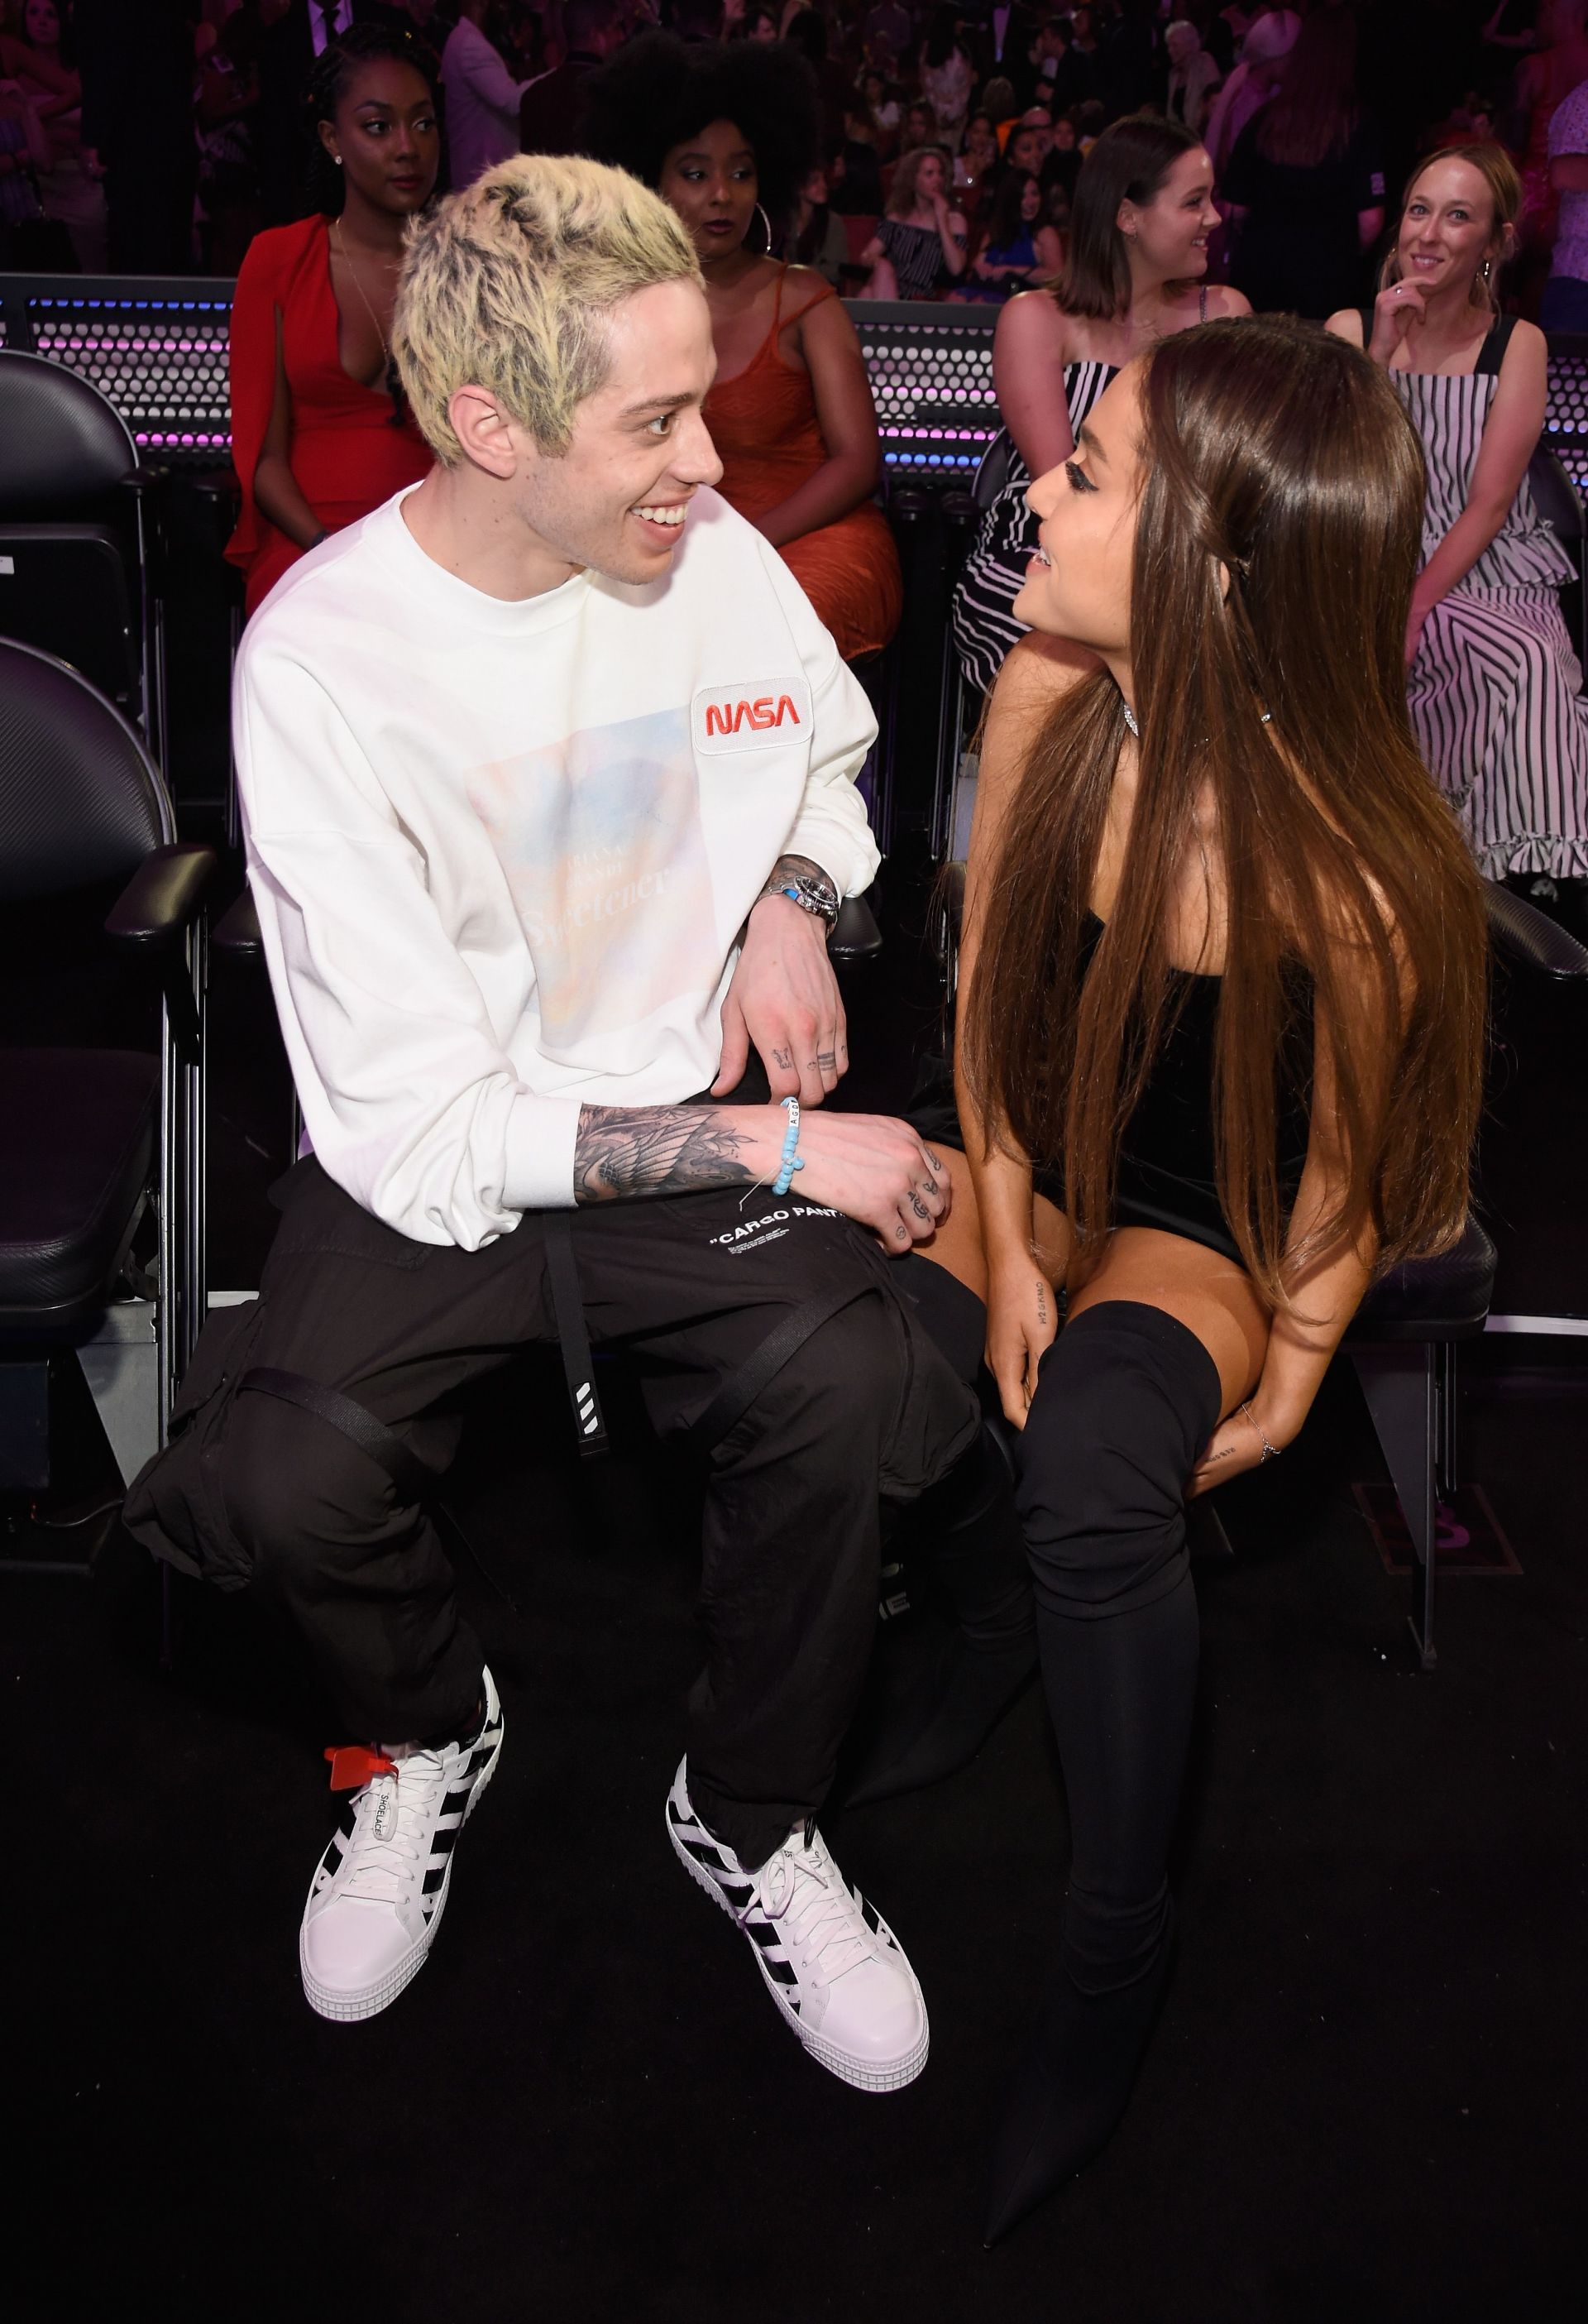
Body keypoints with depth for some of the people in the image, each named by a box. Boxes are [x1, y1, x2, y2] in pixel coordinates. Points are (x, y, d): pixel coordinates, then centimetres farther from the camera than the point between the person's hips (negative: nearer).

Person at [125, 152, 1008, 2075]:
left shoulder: (707, 548, -3)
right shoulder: (320, 660, -17)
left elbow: (828, 745, 22)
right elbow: (419, 1123, -19)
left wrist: (790, 906, 0)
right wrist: (777, 1150, -20)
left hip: (691, 1105, 3)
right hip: (432, 1160, -2)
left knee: (841, 1388, -27)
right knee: (284, 1478, -28)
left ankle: (751, 1823, 4)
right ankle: (427, 1736, 11)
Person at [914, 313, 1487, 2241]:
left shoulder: (1345, 875, -28)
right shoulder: (1046, 697, -15)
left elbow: (1351, 1150, -11)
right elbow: (988, 979, -1)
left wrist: (1290, 1384, -7)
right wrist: (1002, 1235, -5)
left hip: (1204, 1230, -5)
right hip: (1026, 1168, 5)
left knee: (1088, 1471, -35)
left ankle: (1116, 1943, -11)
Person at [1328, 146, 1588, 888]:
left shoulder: (1518, 344, 5)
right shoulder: (1350, 329, 8)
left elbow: (1490, 502, -5)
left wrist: (1414, 613, -18)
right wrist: (1382, 351, -10)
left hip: (1488, 571, 0)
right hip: (1382, 568, 0)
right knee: (1524, 662, -30)